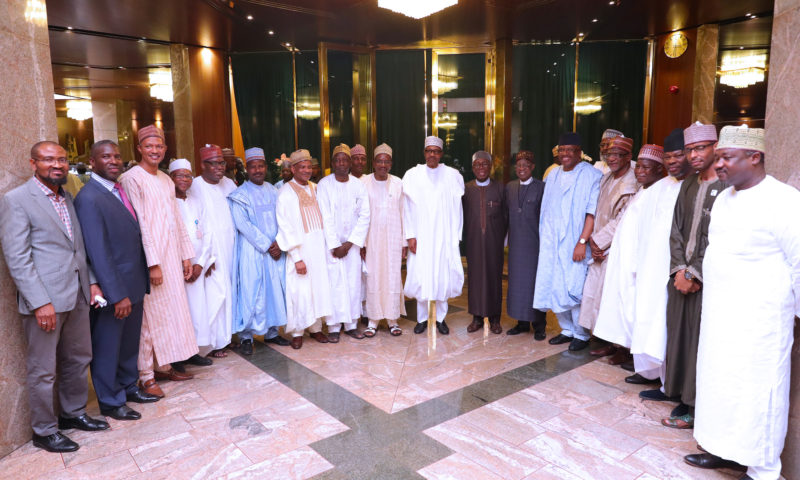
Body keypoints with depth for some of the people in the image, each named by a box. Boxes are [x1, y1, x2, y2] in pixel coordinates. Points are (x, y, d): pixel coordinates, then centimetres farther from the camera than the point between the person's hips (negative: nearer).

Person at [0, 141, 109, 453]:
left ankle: (74, 413, 35)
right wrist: (40, 302, -19)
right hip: (44, 301, -7)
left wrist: (91, 282, 9)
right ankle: (44, 431, 21)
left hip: (77, 296, 7)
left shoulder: (67, 199, 14)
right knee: (43, 370, 5)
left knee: (79, 359, 17)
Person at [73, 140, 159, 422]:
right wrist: (118, 295, -21)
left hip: (134, 284, 8)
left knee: (130, 342, 21)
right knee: (108, 346, 10)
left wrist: (141, 282, 8)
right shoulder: (89, 198, -17)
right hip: (112, 289, -8)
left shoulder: (121, 190, 8)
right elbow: (98, 253, -21)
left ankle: (128, 387, 39)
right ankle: (111, 402, 26)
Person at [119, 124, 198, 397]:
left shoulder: (166, 180, 15)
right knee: (150, 314, -2)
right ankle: (146, 375, 9)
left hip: (172, 256, 7)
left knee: (172, 310, 11)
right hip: (150, 255, -7)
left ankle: (164, 366, 23)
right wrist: (153, 263, -18)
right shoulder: (132, 178, -8)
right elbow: (138, 223, -14)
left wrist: (186, 255, 13)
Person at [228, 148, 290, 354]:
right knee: (251, 292, -3)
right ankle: (246, 336, 7)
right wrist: (266, 245, -15)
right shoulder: (240, 195, -4)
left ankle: (272, 332, 19)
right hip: (252, 251, -5)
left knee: (275, 289, 7)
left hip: (275, 250, 5)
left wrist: (278, 243, -8)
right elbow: (244, 225, -12)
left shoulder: (273, 191, 11)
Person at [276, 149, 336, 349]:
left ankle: (316, 328, 23)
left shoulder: (314, 189, 8)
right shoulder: (285, 193, -8)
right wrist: (297, 258, -16)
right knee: (300, 290, -1)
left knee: (319, 286, 9)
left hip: (318, 249, 5)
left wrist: (331, 244, 1)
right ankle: (297, 332, 15)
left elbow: (323, 218, 9)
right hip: (299, 250, -5)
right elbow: (285, 228, -12)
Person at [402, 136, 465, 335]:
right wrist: (410, 235, -4)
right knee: (420, 275, 1)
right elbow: (407, 208, 2)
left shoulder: (453, 176, 4)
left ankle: (440, 318, 16)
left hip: (444, 236, 0)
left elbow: (457, 208, 4)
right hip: (421, 236, 0)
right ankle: (422, 317, 16)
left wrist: (455, 236, -1)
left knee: (443, 275, 3)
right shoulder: (412, 175, 4)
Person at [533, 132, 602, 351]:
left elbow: (592, 212, -12)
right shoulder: (553, 175, 12)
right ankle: (567, 329, 24)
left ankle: (581, 334, 14)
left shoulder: (591, 175, -7)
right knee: (554, 287, 8)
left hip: (574, 243, -6)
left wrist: (582, 242, -19)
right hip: (552, 243, 6)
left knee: (574, 288, -3)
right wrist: (544, 240, 10)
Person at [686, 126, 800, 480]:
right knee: (720, 383, 15)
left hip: (757, 318, -7)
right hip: (718, 314, 7)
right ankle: (724, 450, 32)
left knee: (755, 390, 3)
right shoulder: (723, 198, 9)